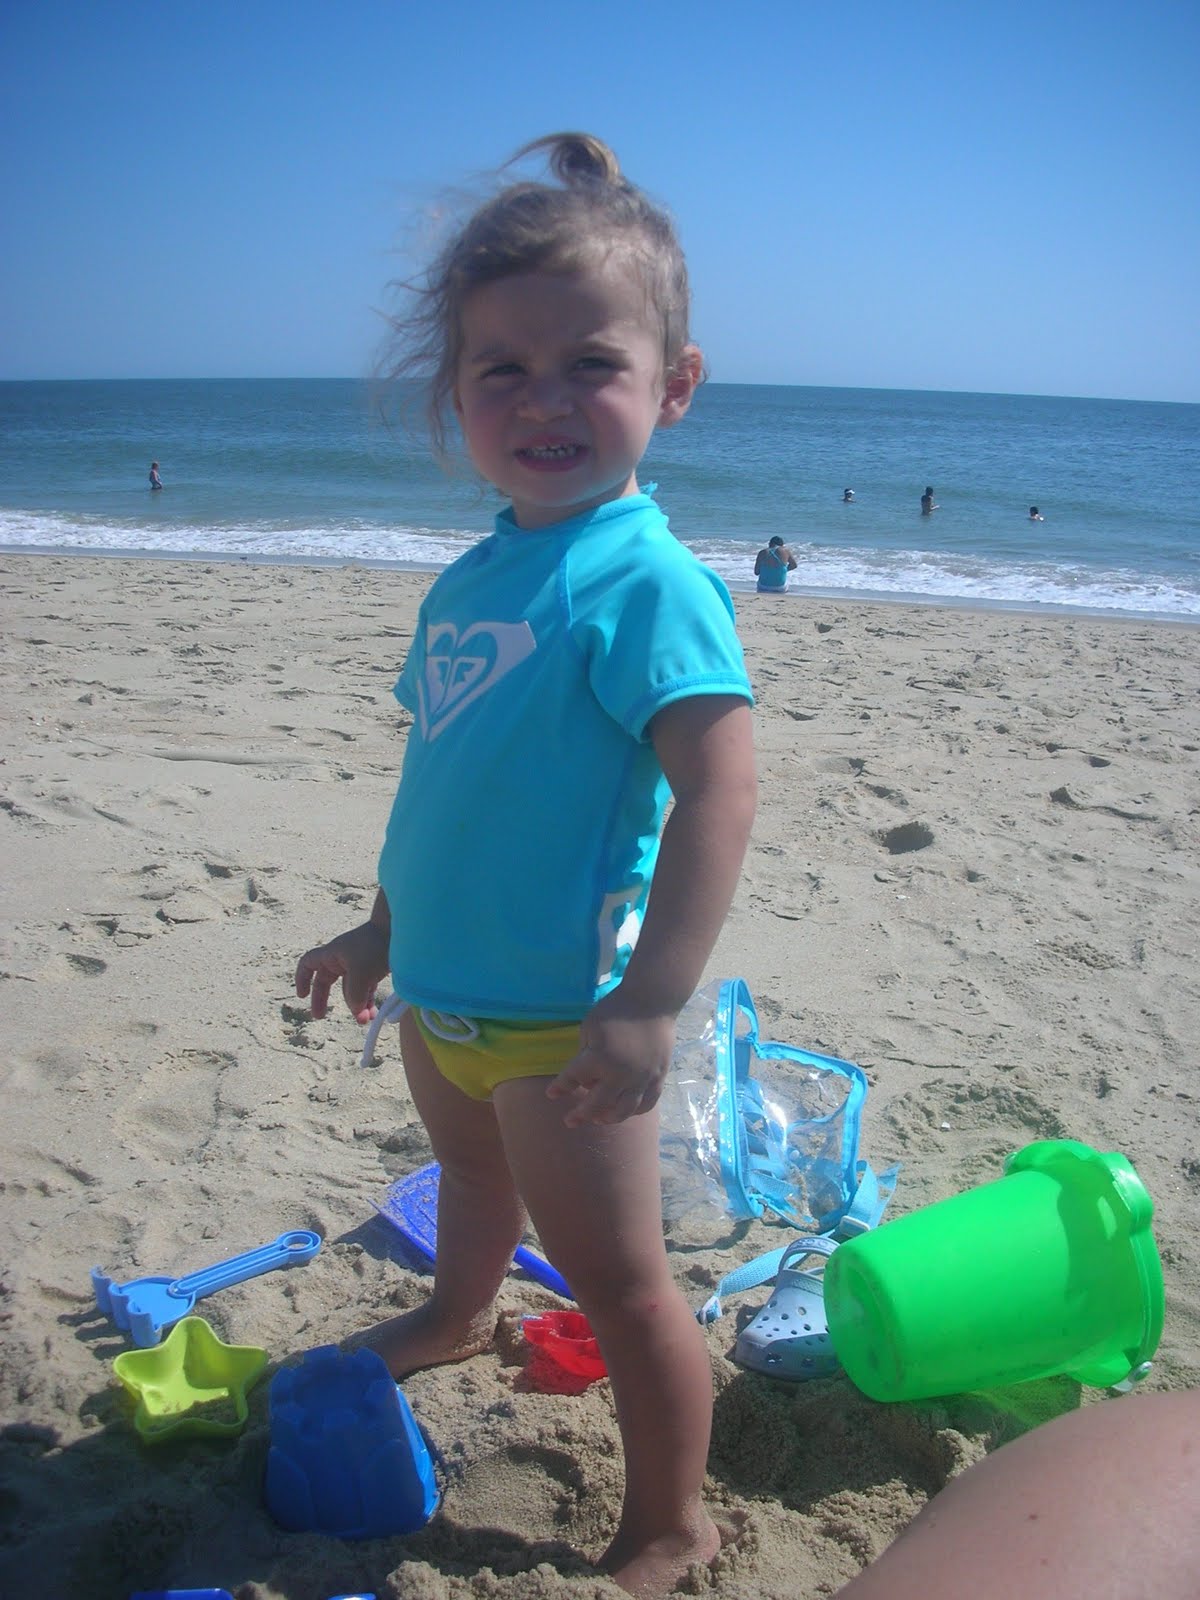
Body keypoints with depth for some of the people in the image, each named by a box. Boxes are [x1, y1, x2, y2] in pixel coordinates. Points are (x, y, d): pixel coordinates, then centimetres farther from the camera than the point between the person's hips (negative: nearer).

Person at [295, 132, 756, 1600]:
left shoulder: (646, 582, -20)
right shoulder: (471, 579, 5)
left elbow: (717, 785, -26)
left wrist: (650, 1002, -30)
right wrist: (383, 928, 22)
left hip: (558, 1011, -8)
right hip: (442, 989, 8)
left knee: (616, 1275, 5)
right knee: (469, 1170, 33)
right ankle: (457, 1317, 63)